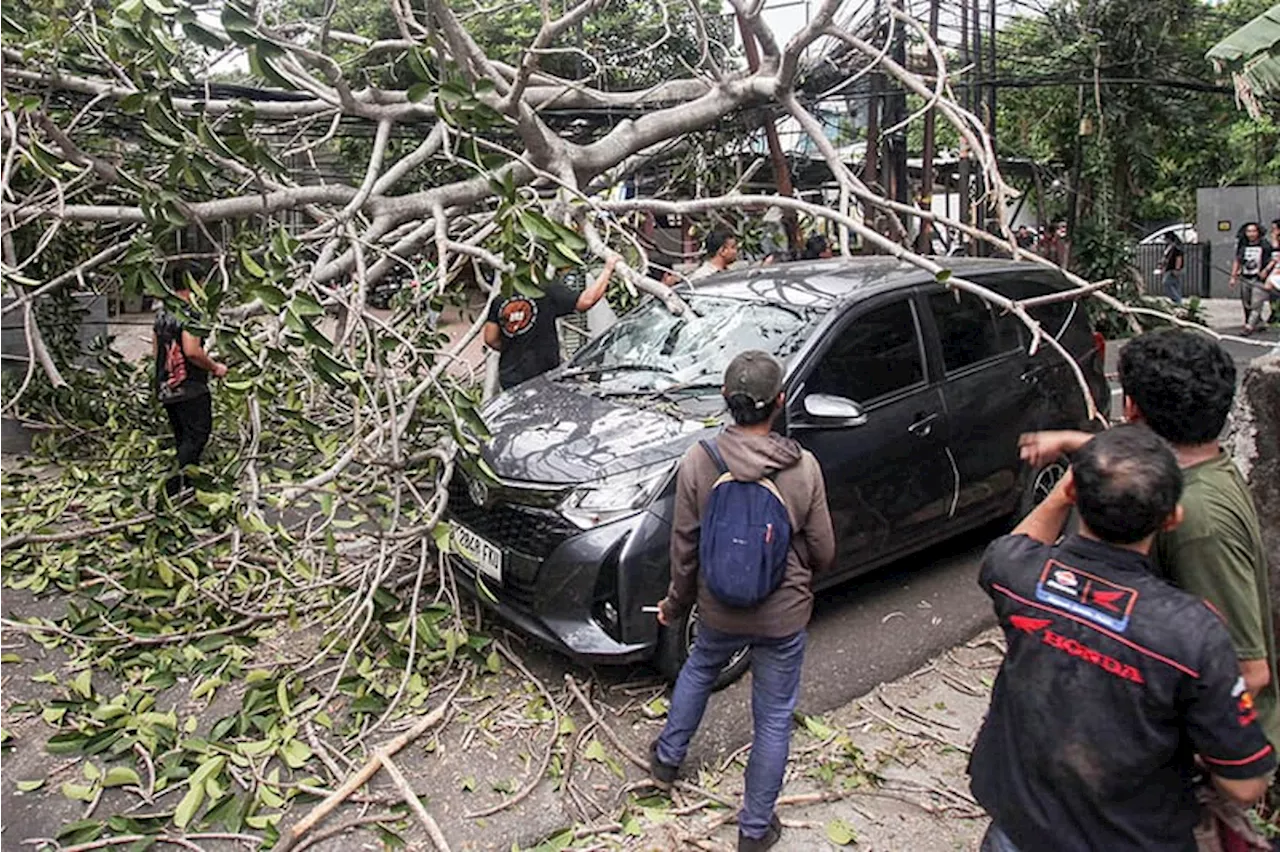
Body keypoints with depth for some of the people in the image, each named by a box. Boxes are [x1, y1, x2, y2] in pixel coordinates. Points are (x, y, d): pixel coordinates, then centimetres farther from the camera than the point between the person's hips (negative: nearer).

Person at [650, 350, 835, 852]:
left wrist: (676, 603, 8)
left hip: (718, 608, 2)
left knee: (698, 670, 32)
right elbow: (823, 553, -8)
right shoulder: (803, 468, -19)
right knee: (774, 718, 16)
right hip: (784, 614, -1)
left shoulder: (698, 462, -18)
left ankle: (668, 758, 49)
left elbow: (684, 548, -8)